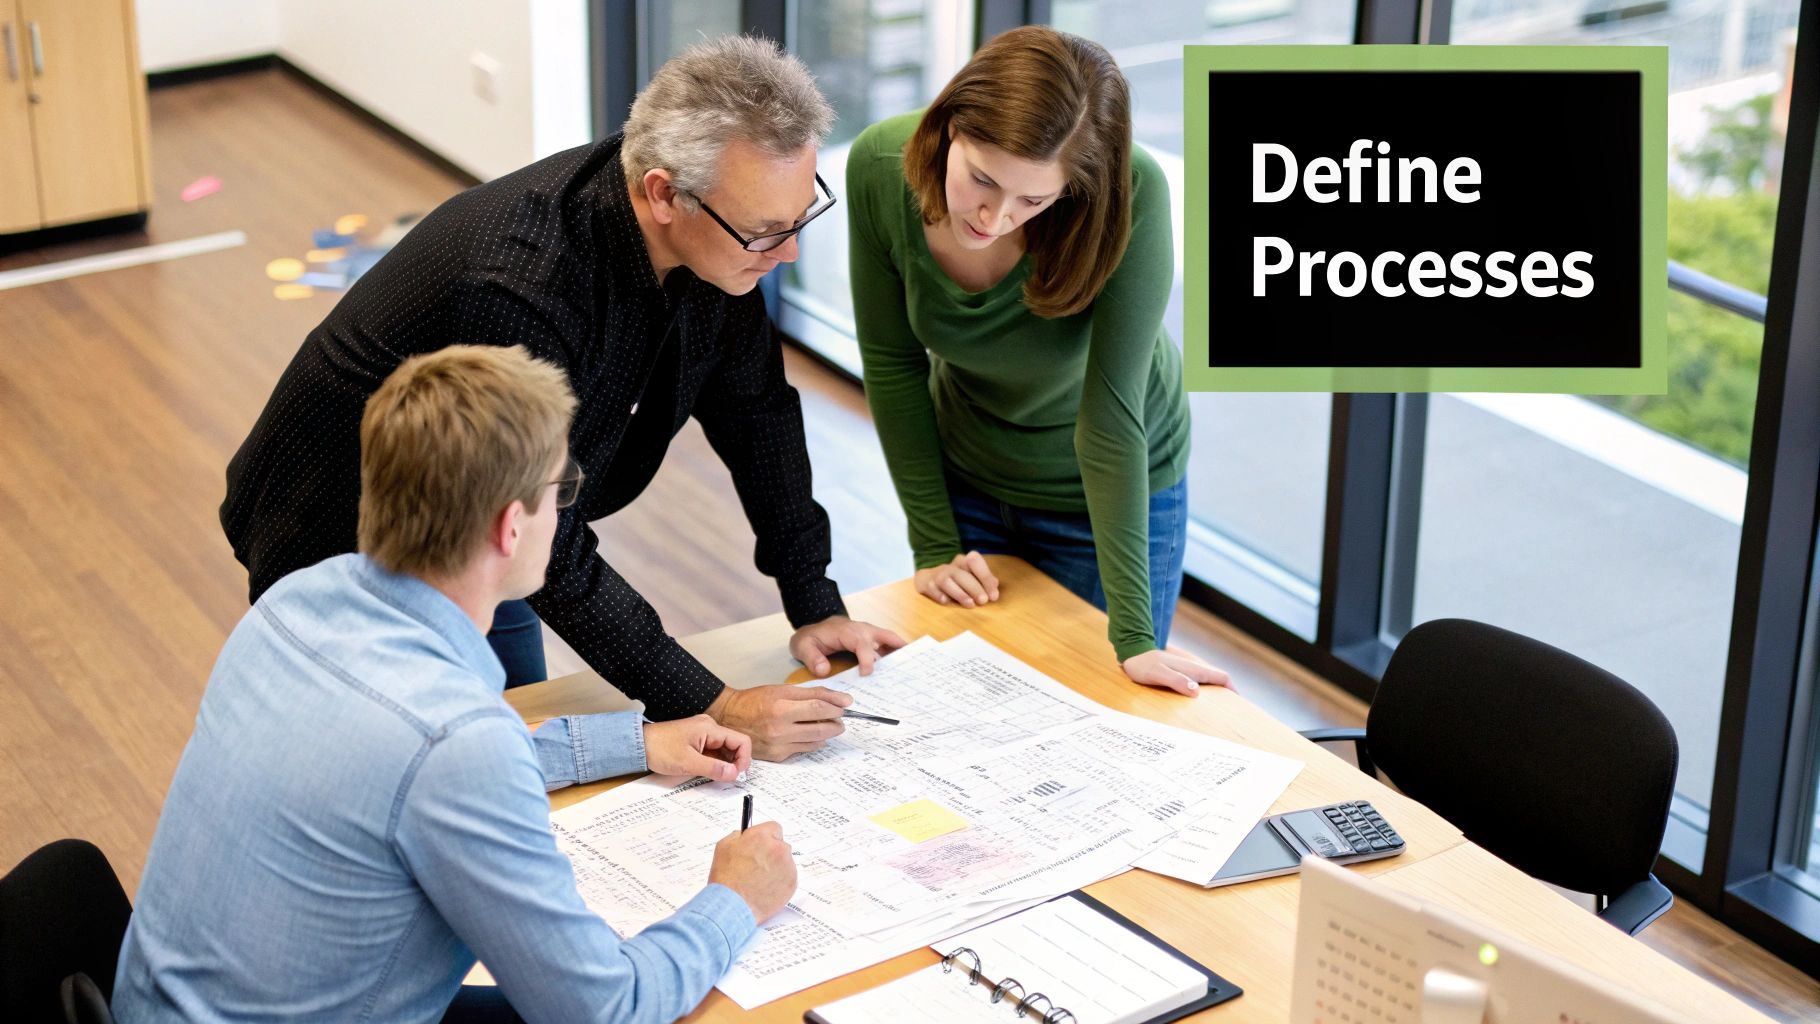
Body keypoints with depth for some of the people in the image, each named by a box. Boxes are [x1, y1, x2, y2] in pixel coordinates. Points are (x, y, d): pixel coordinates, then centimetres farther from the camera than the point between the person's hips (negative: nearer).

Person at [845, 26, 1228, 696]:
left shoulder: (1132, 196, -35)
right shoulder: (879, 166, -26)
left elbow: (1111, 409, -31)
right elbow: (892, 363, -12)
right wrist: (934, 545, -11)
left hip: (1110, 491, -2)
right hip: (965, 480, 3)